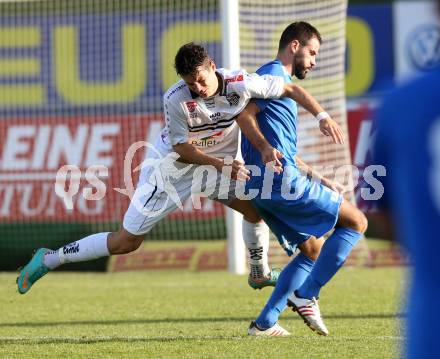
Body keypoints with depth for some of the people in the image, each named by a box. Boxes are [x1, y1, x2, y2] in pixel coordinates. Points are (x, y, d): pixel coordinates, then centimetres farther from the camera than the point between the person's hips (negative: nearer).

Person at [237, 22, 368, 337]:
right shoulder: (275, 73, -5)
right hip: (281, 180, -10)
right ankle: (306, 296, -8)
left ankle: (265, 323, 11)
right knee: (356, 221, -3)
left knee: (314, 249, 18)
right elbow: (244, 114, -19)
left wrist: (316, 178, 24)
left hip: (262, 187, 10)